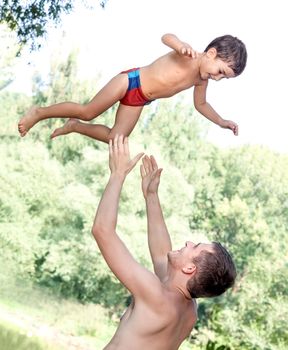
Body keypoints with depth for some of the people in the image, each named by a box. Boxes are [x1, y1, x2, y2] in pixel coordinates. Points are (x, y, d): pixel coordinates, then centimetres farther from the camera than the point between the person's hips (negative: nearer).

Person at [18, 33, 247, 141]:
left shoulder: (201, 79, 1)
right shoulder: (187, 55, -23)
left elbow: (200, 104, 18)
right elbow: (166, 37, -41)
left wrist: (221, 122, 13)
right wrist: (182, 45, -62)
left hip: (139, 101, 8)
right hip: (131, 81, -8)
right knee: (88, 113, -10)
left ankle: (74, 127, 22)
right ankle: (40, 113, 9)